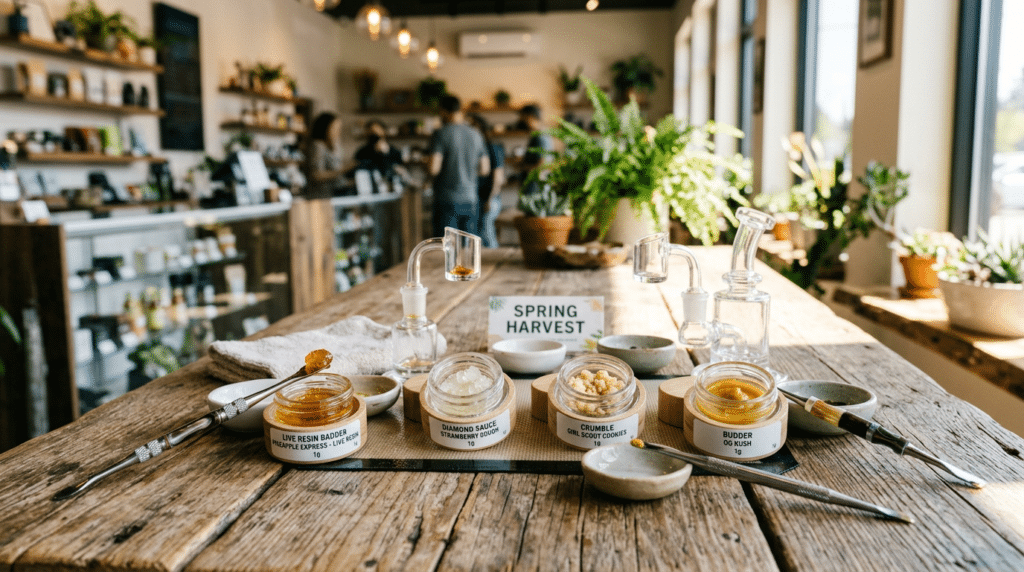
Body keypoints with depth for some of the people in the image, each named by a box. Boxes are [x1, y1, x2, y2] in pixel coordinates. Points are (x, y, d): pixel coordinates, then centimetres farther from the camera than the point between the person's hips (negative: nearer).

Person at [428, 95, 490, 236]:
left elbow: (433, 169, -15)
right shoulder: (476, 135, 8)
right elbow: (484, 169, 13)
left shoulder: (441, 134, -8)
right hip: (470, 199, 5)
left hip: (447, 200, -5)